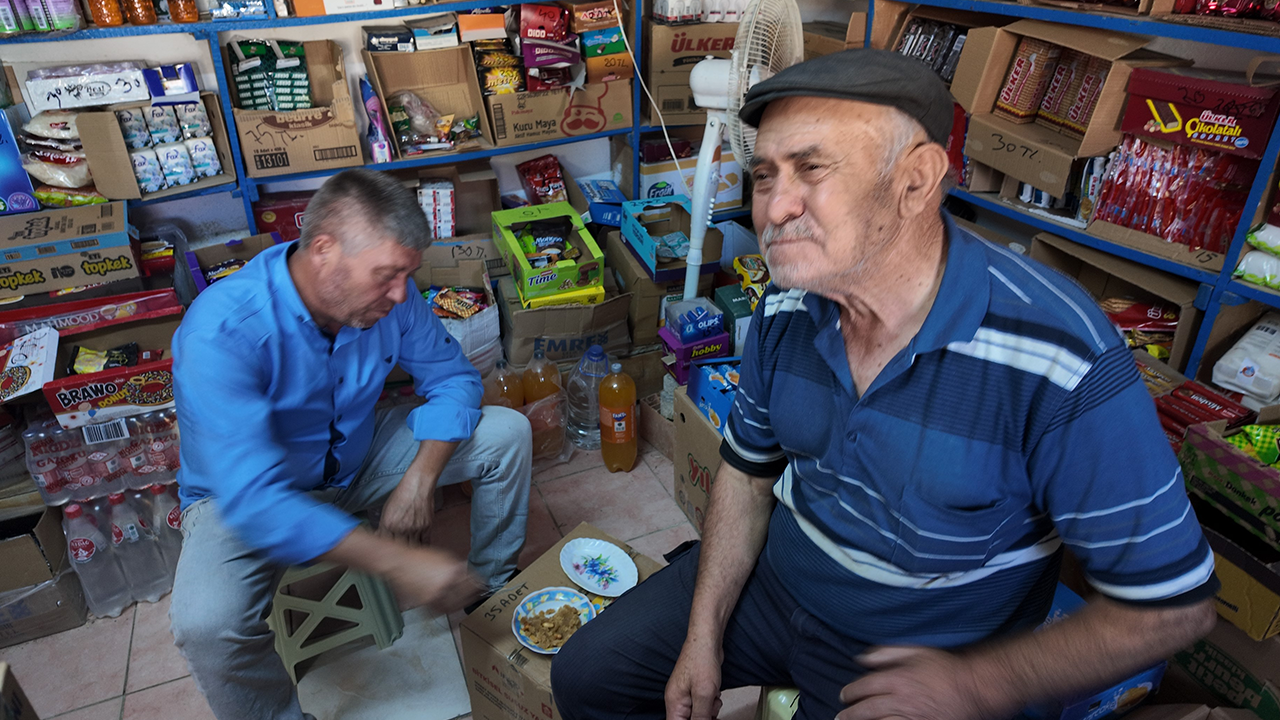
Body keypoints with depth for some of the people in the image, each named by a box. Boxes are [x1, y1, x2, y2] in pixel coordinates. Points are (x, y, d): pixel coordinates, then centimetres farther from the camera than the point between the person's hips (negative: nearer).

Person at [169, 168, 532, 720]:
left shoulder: (387, 296, -19)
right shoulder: (221, 335, -35)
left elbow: (451, 376, -7)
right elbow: (253, 500, -40)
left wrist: (419, 481, -22)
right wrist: (398, 562, -44)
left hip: (358, 458, 5)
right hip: (244, 495, -4)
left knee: (506, 433, -6)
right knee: (205, 623, -34)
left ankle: (492, 585, 16)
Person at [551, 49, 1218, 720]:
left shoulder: (1063, 361, -30)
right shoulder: (784, 310, -12)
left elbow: (1172, 602, -18)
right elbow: (748, 468, 2)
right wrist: (704, 636, -3)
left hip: (924, 655, -4)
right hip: (771, 579, 5)